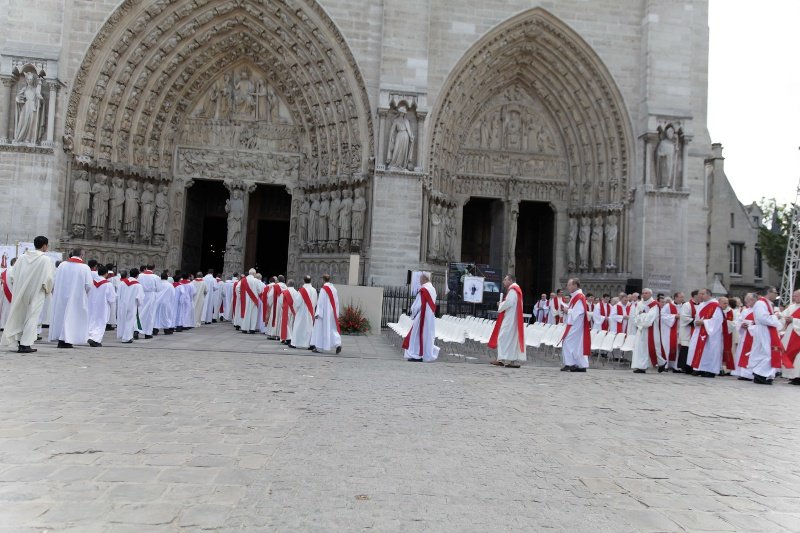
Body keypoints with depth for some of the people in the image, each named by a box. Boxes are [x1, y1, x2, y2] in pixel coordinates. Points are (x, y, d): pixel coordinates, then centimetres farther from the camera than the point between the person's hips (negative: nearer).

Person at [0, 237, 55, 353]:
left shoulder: (22, 257, 2)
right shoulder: (45, 259, -12)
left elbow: (11, 276, 2)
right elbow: (48, 278, -16)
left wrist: (16, 289, 14)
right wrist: (47, 290, 1)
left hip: (21, 293, 5)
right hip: (36, 294, -5)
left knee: (19, 317, 18)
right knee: (32, 318, 4)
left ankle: (19, 341, 24)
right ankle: (25, 344, 1)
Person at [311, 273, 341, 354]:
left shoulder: (323, 289, -11)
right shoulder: (334, 289, 6)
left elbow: (320, 302, -14)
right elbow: (336, 302, 10)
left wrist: (317, 313, -13)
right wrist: (336, 314, 16)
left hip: (324, 313, -5)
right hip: (332, 313, 5)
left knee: (320, 329, 4)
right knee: (333, 329, 10)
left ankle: (317, 347, 9)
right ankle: (338, 344, -7)